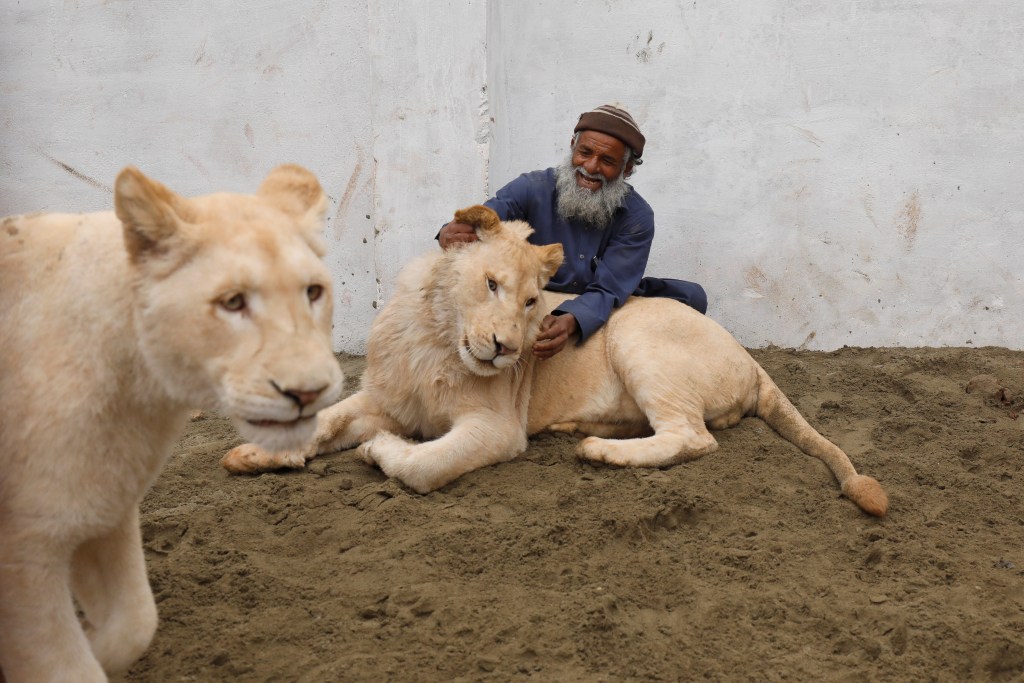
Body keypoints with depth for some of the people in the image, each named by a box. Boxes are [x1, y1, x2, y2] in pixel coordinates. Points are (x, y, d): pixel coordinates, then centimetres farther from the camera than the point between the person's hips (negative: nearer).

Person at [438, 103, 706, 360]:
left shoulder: (637, 217, -12)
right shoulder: (532, 189, -12)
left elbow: (607, 291, -23)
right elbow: (478, 224, -26)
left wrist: (570, 322, -46)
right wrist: (452, 233, -54)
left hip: (600, 315, 1)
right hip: (531, 305, 0)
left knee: (692, 296, -16)